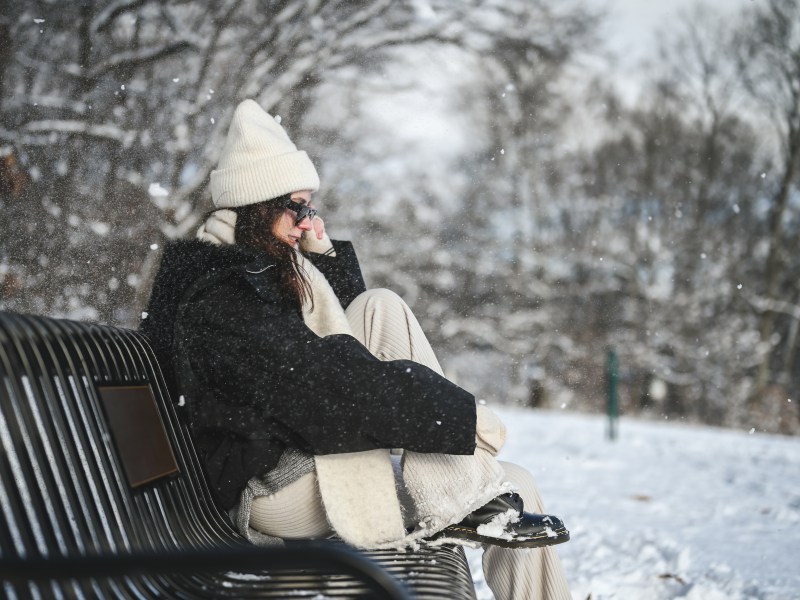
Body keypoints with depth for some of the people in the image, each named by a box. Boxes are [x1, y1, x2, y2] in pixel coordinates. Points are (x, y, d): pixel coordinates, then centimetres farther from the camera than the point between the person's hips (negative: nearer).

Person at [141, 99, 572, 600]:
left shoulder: (261, 270, 14)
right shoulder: (218, 295, -17)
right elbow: (326, 385, -26)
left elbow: (350, 332, 22)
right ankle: (467, 506, -19)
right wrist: (461, 415, -25)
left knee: (517, 485, -2)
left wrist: (325, 254, 7)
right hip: (272, 496, -9)